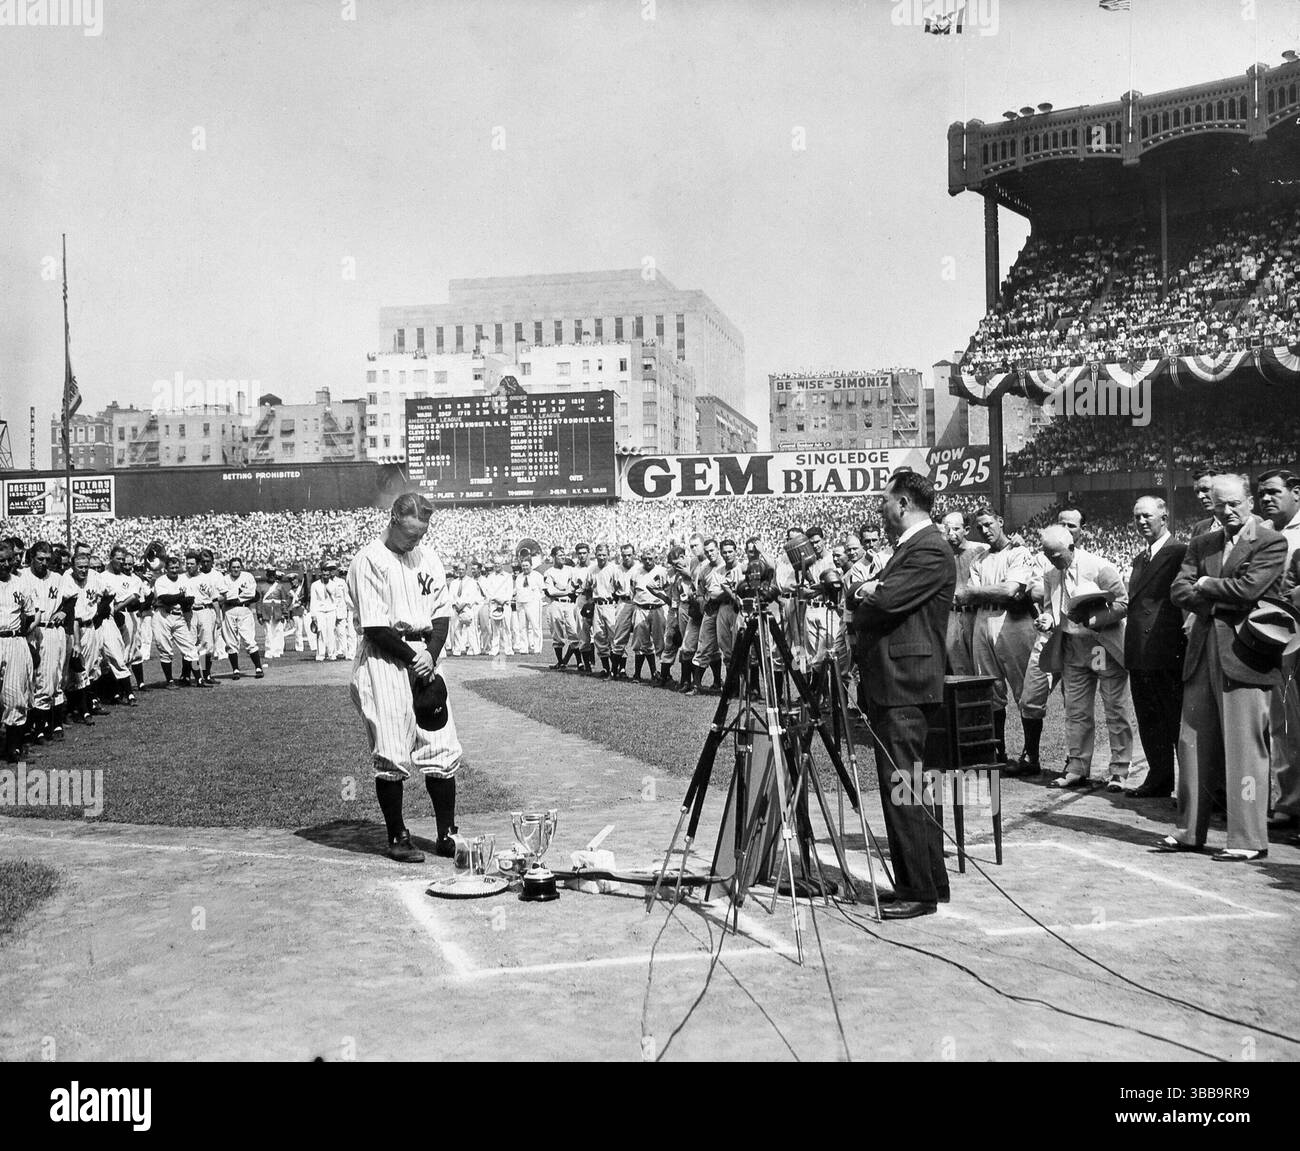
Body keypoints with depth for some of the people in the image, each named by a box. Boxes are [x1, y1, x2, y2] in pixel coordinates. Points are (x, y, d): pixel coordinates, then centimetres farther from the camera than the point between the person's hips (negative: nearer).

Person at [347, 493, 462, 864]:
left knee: (442, 750, 4)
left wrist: (430, 654, -5)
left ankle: (447, 834, 12)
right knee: (392, 756, -4)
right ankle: (397, 837, 8)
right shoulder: (369, 561, -8)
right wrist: (413, 658, -11)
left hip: (425, 658, 6)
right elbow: (375, 628, -13)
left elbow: (442, 613, 10)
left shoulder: (428, 556, 13)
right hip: (385, 662, -6)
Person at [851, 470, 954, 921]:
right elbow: (877, 597, 19)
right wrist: (868, 588, -4)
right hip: (890, 685, 10)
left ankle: (918, 892, -1)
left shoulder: (930, 550, -13)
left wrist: (864, 592, 1)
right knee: (908, 790, 14)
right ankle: (930, 882, 23)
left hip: (905, 687, -10)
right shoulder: (907, 547, 19)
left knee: (901, 789, -7)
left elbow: (884, 602, -21)